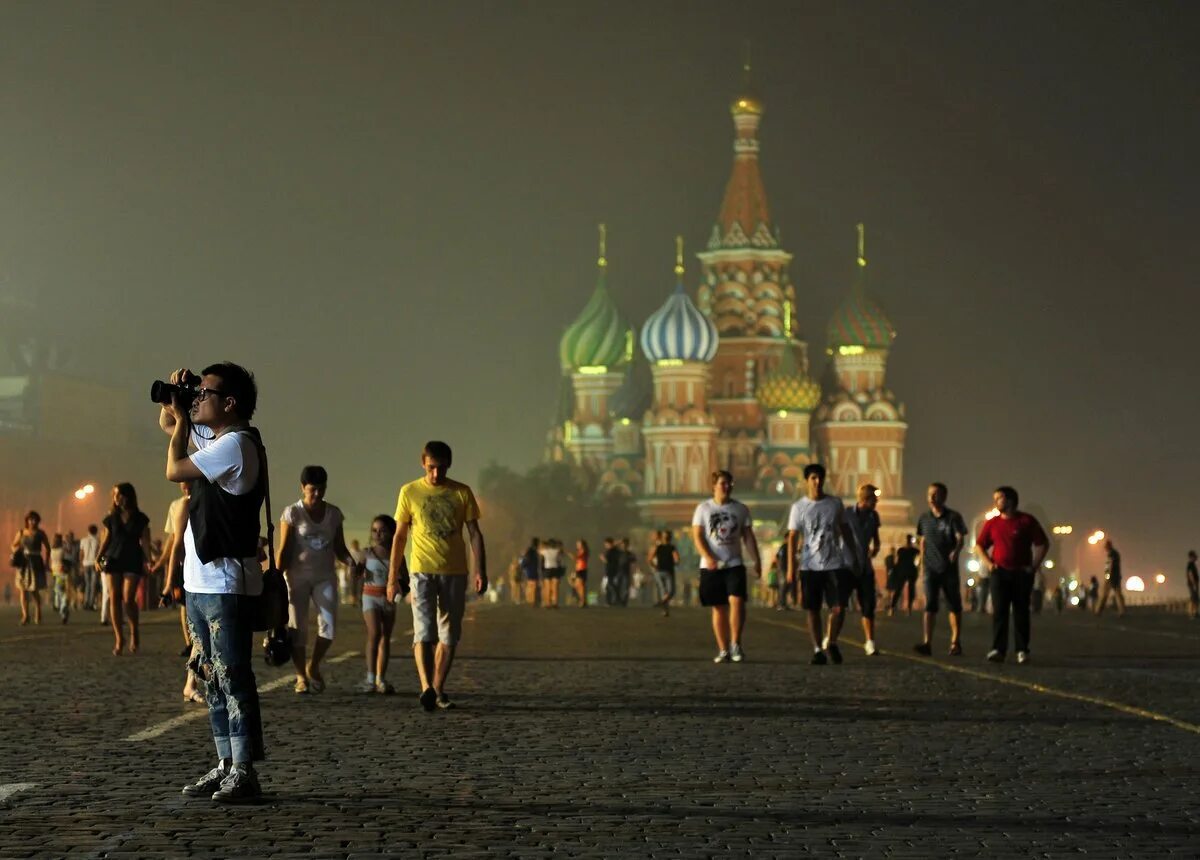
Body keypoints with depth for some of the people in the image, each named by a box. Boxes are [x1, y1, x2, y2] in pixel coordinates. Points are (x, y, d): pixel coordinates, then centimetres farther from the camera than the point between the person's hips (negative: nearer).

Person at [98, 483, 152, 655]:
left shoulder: (140, 519, 2)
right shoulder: (111, 518, 8)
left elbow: (145, 542, 1)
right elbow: (105, 541, 10)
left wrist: (148, 561, -11)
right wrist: (99, 557, -5)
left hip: (133, 561, -2)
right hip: (113, 560, 3)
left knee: (128, 599, -13)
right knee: (114, 598, -6)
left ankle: (135, 631, 13)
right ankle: (119, 639, -1)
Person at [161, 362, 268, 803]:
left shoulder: (235, 444, -14)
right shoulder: (214, 437, 15)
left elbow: (174, 469, -15)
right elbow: (168, 424, 30)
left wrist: (182, 421, -1)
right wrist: (175, 401, 9)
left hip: (225, 583, -10)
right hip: (200, 581, 10)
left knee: (233, 678, -8)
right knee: (212, 677, 12)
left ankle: (244, 772, -7)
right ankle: (226, 765, 17)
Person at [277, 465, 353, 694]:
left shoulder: (334, 514, 6)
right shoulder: (292, 513, -4)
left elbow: (339, 548, 10)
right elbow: (284, 550, -5)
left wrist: (351, 562, -10)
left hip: (325, 576, 3)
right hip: (298, 576, -3)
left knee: (329, 626, -7)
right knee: (298, 628, -2)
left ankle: (313, 666, 17)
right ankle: (301, 677, 10)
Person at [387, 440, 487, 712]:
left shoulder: (462, 493, 5)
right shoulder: (410, 492, 3)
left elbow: (475, 533, 6)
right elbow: (400, 537, 7)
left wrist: (480, 571, -3)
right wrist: (392, 577, 4)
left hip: (455, 572, 2)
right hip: (423, 571, -2)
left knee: (449, 635, 5)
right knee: (424, 631, -15)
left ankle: (438, 690, 14)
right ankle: (426, 688, -28)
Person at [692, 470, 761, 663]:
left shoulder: (740, 509, 8)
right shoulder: (704, 508, 3)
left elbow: (748, 537, 9)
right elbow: (697, 535, -3)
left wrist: (756, 561, -1)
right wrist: (708, 557, -17)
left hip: (735, 564, 0)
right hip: (711, 566, 0)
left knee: (737, 601, -18)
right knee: (719, 608, 4)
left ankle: (735, 644, -8)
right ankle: (723, 650, 10)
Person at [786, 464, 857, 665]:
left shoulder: (835, 503, 5)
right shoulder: (798, 507, 0)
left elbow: (845, 530, 15)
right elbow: (793, 537, -2)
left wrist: (854, 554, 14)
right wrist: (791, 567, -8)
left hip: (833, 565, 1)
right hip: (809, 566, -1)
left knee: (838, 608, -7)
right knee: (813, 610, 1)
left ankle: (831, 643, 15)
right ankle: (818, 650, 9)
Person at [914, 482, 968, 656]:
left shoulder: (953, 517, -3)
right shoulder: (924, 518, 8)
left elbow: (960, 539, -13)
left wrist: (956, 551, -33)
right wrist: (922, 560, 13)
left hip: (949, 567, -2)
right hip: (931, 567, 2)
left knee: (954, 606, 6)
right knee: (929, 605, -9)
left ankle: (955, 643, 14)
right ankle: (927, 643, -17)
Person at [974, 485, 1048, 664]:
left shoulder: (1027, 521, 0)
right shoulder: (992, 523, 8)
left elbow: (1043, 544, 3)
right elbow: (979, 546, 17)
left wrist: (1034, 565, -3)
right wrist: (987, 563, 2)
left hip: (1022, 572, -2)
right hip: (1000, 572, 2)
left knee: (1021, 612, 1)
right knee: (999, 611, -8)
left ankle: (1022, 650, 5)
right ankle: (997, 650, -13)